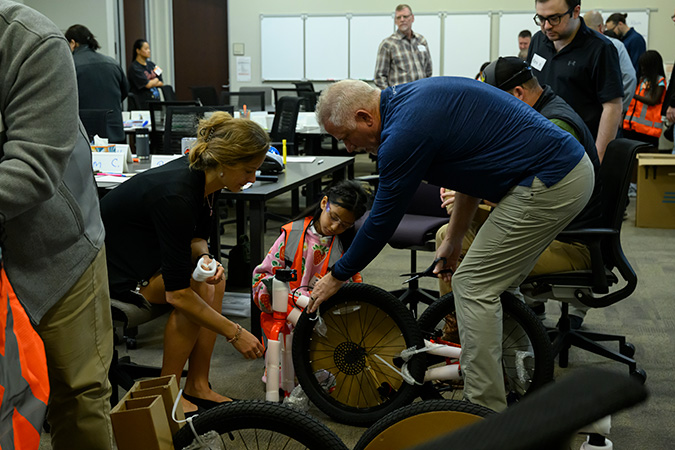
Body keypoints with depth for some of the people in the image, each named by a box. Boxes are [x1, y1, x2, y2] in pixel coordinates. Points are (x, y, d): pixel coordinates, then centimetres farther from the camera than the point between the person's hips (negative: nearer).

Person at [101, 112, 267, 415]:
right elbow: (178, 294, -33)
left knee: (213, 281, -9)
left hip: (145, 249, 9)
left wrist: (205, 258, -17)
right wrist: (234, 333, -26)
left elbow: (195, 237, 7)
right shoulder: (175, 195, -34)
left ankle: (197, 387, -1)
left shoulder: (205, 178, -9)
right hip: (111, 265, -8)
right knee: (197, 288, -23)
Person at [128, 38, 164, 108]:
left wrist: (151, 83, -6)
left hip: (156, 100, 6)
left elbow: (161, 83, 12)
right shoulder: (134, 68, -8)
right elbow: (147, 85, -14)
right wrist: (156, 80, 6)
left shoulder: (151, 65, 13)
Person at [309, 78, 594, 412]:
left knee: (473, 287, -2)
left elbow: (382, 221, -8)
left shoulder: (406, 130, -17)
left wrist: (337, 277, 5)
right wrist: (453, 240, 25)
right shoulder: (414, 96, 13)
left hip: (547, 184, -10)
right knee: (495, 283, 19)